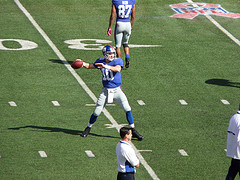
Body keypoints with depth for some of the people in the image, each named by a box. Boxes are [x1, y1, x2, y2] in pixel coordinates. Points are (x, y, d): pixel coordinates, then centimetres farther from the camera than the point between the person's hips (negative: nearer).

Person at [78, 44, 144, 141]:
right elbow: (90, 66, 18)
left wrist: (106, 66, -42)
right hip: (106, 91, 2)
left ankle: (133, 130, 1)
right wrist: (83, 63, -2)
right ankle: (88, 127, 26)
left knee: (127, 109, -11)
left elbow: (118, 69, -32)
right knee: (97, 112, 2)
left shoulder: (117, 61, -9)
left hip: (117, 90, -2)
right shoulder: (100, 61, 1)